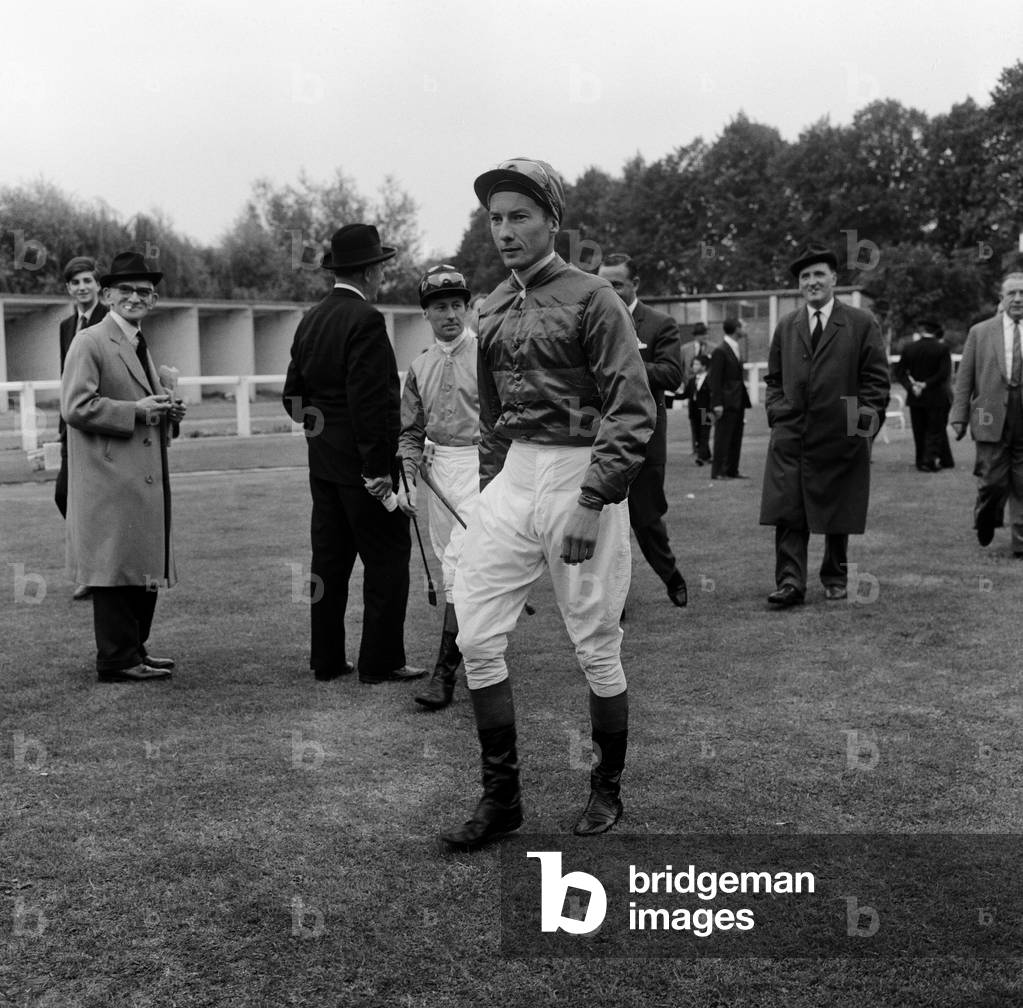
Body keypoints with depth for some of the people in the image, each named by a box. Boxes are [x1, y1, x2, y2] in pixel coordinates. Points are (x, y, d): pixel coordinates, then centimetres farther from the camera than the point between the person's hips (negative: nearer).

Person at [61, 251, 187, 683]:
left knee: (146, 568, 12)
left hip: (146, 480, 9)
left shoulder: (140, 345, 21)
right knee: (115, 567, -4)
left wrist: (166, 411, 10)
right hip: (111, 481, -9)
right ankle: (117, 660, 3)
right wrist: (137, 411, -18)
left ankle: (134, 650, 23)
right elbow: (76, 407, -17)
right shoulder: (89, 342, -7)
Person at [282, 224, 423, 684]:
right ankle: (380, 662, 3)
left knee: (330, 558, 12)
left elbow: (293, 395, 15)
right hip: (361, 462, -8)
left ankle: (327, 659, 18)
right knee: (387, 559, 0)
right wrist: (378, 468, -19)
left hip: (322, 461, 9)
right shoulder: (366, 320, -15)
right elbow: (370, 401, -21)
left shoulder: (310, 320, 11)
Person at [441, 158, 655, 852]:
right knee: (477, 636, 0)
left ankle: (608, 790, 25)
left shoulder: (591, 299, -8)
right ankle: (501, 798, 13)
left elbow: (634, 411, -14)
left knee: (596, 646, 5)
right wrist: (490, 488, 10)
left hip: (581, 478, -6)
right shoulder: (494, 308, 12)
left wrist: (592, 502, -20)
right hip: (513, 476, 6)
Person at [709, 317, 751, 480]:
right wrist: (717, 403, -17)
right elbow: (715, 380, -13)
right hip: (726, 402, -8)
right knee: (723, 437, -4)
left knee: (736, 438, 9)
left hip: (738, 401, 8)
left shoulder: (737, 349, 16)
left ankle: (732, 470, 15)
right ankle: (718, 472, 0)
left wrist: (744, 397, 12)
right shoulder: (720, 351, -10)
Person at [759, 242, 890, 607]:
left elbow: (876, 379, 0)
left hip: (841, 436, -2)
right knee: (788, 513, -7)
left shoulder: (862, 324, 2)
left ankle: (835, 578, 25)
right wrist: (778, 410, 3)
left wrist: (865, 419, -9)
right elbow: (774, 378, 19)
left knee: (837, 513, 9)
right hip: (789, 435, 2)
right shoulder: (786, 327, 13)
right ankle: (790, 581, -6)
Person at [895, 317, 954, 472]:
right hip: (936, 397, -2)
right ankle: (929, 461, -5)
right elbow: (944, 373, -14)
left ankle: (921, 461, 16)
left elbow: (899, 371, -3)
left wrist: (911, 386, -8)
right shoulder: (942, 348, -8)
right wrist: (927, 384, -11)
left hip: (916, 398, 3)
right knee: (935, 430, 5)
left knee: (919, 431, 11)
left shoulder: (908, 348, -1)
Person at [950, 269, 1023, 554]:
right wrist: (959, 416, 0)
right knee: (992, 482, -1)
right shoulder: (980, 332, 7)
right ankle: (985, 521, 29)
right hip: (992, 421, 0)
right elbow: (964, 379, 6)